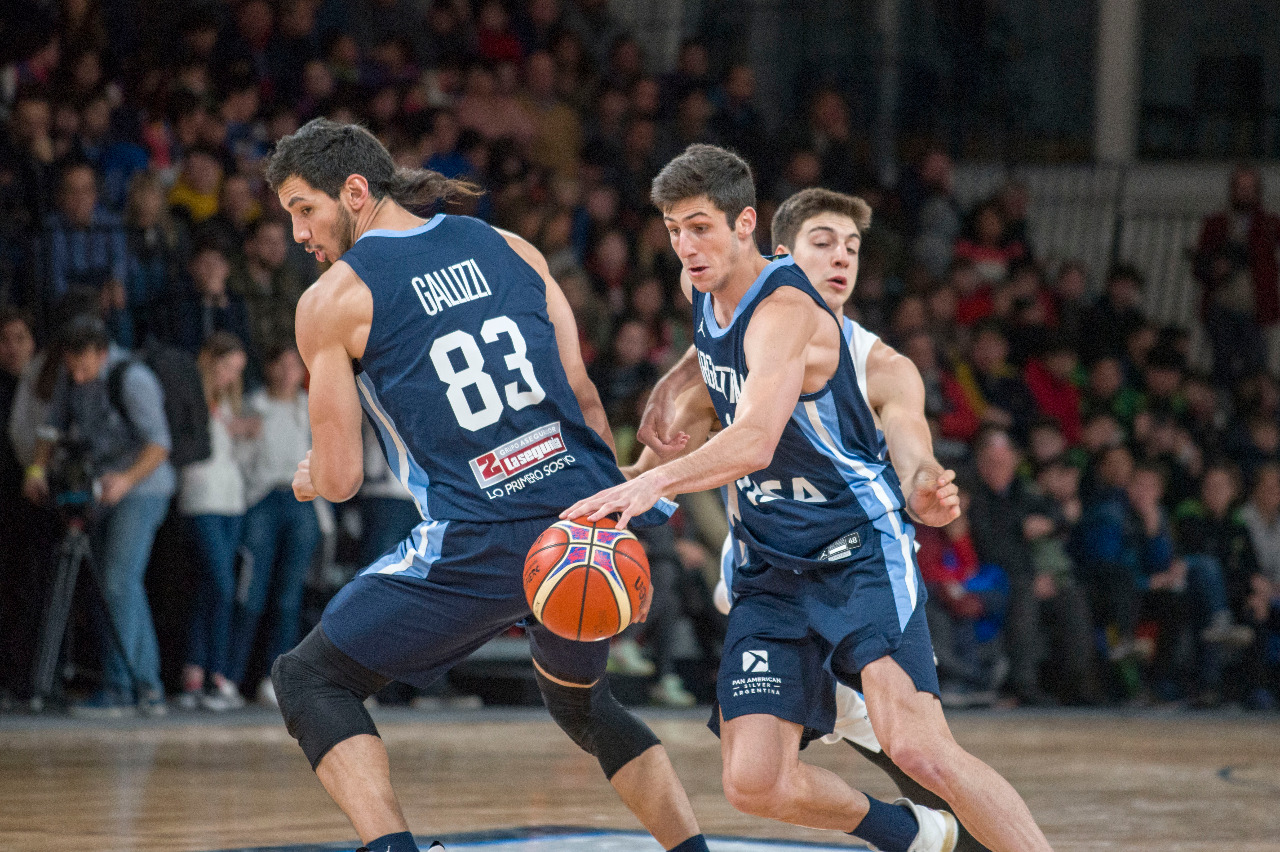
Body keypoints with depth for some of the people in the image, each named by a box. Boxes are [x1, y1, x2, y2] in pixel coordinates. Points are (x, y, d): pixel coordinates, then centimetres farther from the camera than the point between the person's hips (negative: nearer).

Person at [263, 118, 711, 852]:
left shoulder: (333, 300, 2)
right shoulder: (511, 250, 15)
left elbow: (340, 479, 3)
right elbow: (583, 397, 14)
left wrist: (310, 479, 26)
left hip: (483, 544, -6)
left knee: (311, 680, 8)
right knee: (581, 702, 32)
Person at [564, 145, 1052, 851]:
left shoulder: (784, 310, -20)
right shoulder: (705, 289, 7)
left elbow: (755, 443, -37)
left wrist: (654, 483, -50)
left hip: (861, 550, -7)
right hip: (771, 572, 8)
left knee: (918, 748, -26)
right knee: (754, 784, -7)